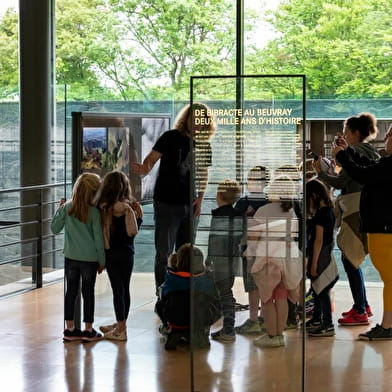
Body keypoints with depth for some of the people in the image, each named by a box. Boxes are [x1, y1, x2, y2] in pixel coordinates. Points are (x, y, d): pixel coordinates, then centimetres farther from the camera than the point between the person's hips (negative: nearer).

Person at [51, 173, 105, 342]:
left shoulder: (67, 207, -6)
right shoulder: (94, 212, -13)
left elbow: (55, 229, 4)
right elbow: (98, 238, -8)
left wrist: (59, 209, 14)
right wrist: (102, 261, 1)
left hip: (71, 258, 3)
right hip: (90, 259, -3)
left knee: (71, 291, 11)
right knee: (88, 293, 7)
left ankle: (70, 329, 16)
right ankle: (88, 330, 12)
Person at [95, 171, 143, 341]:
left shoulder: (102, 207, -10)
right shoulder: (126, 208, -11)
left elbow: (100, 230, -8)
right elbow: (133, 231, -10)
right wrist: (139, 215, -4)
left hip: (110, 253, -1)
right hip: (126, 252, 1)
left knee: (118, 289, 4)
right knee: (124, 289, 14)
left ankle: (121, 328, 7)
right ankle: (120, 324, 27)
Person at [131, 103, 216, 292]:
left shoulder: (204, 145, 7)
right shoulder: (171, 137, -9)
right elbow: (152, 157, -16)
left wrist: (200, 198, 6)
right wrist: (145, 168, -39)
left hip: (189, 205, 5)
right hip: (167, 203, -5)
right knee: (164, 251, -2)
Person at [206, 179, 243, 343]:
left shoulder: (219, 214, -14)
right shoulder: (239, 215, 6)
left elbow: (214, 238, -14)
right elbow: (239, 237, 10)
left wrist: (209, 258, -8)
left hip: (221, 259, -7)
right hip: (234, 258, 7)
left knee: (224, 293, -1)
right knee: (227, 292, 15)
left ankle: (228, 331, 1)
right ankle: (228, 329, 18)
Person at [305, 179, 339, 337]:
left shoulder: (320, 213, -18)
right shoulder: (329, 211, 10)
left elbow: (318, 240, -19)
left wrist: (314, 263, -16)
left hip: (320, 256, -9)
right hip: (327, 254, 9)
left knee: (321, 290, -4)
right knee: (317, 288, 20)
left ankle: (328, 326, 0)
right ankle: (316, 320, 32)